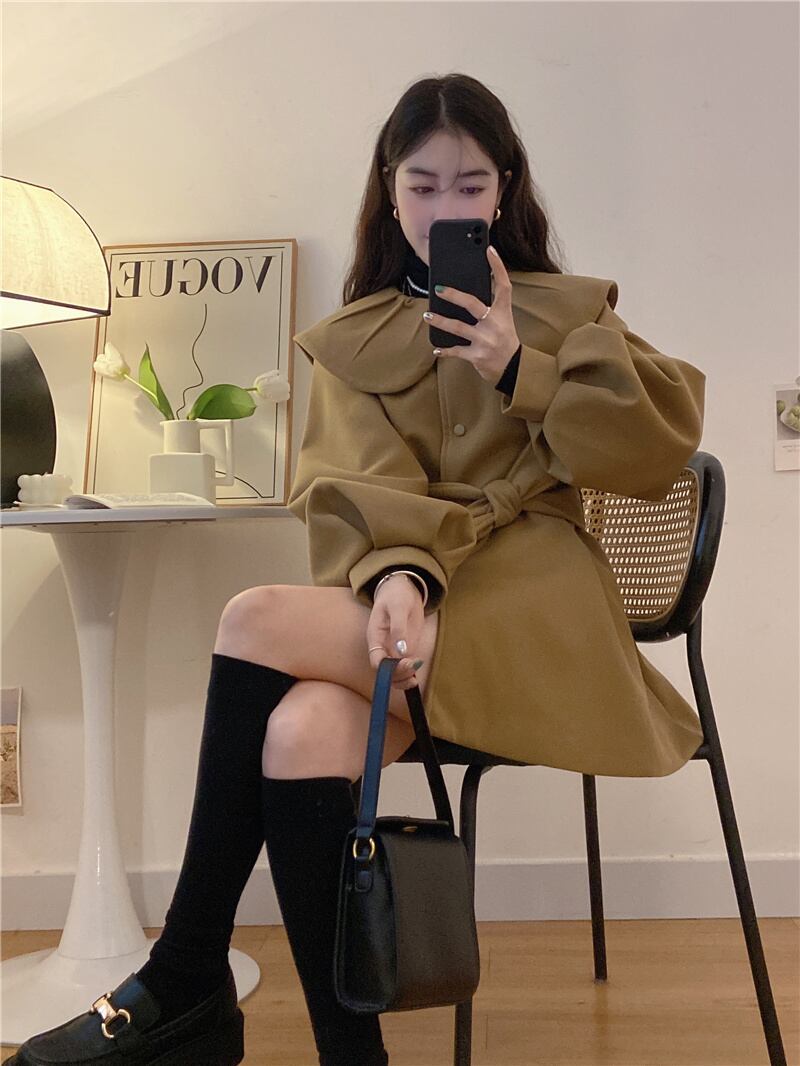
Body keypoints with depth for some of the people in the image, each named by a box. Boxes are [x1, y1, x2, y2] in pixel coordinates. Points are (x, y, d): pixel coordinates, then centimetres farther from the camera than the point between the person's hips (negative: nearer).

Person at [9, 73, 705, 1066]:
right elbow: (357, 487, 0)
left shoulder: (565, 311, 15)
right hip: (402, 592, 3)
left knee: (256, 624, -26)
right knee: (304, 735, -32)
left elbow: (661, 446, 2)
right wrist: (397, 575, -22)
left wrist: (518, 371, -10)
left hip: (522, 603, -3)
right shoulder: (353, 340, 18)